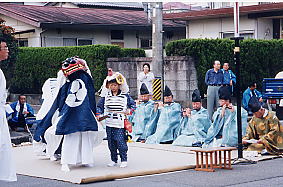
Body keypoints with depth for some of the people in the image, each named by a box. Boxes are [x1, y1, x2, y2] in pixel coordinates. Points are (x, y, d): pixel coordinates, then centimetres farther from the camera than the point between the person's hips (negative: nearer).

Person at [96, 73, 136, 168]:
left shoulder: (125, 96, 2)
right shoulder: (106, 96, 6)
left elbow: (133, 104, 11)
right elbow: (99, 106, 12)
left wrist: (129, 110, -6)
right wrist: (99, 115, -2)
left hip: (120, 124, -3)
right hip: (109, 123, 3)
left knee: (120, 141, -8)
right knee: (111, 142, 7)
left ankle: (124, 160, 3)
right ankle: (113, 160, 19)